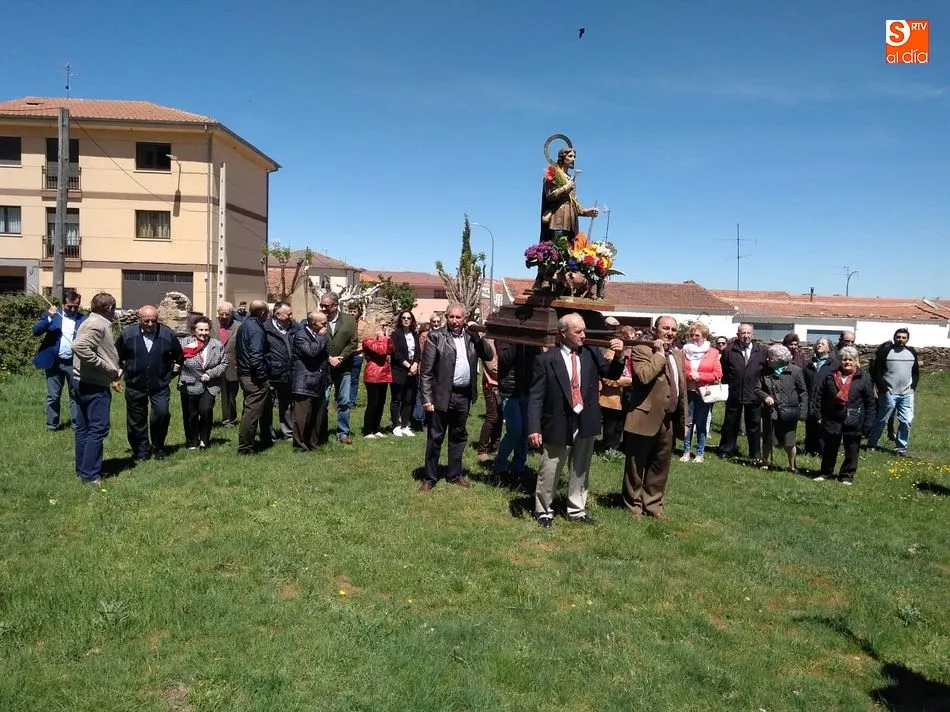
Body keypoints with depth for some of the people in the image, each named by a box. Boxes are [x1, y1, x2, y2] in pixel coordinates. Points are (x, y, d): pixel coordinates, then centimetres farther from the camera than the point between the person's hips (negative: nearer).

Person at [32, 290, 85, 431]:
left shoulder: (83, 319, 2)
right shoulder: (52, 315, 4)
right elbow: (36, 331, -6)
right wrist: (49, 317, -18)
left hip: (74, 363, -1)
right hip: (54, 362, 1)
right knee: (53, 396, 8)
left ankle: (77, 424, 12)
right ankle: (52, 424, 19)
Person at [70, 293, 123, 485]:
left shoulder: (94, 323, 16)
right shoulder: (97, 324, -15)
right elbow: (79, 347, -30)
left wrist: (112, 376, 18)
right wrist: (107, 367, -23)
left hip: (84, 383, 10)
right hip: (94, 385, -10)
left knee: (83, 428, 13)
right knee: (98, 429, -6)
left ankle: (83, 469, 21)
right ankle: (90, 474, -3)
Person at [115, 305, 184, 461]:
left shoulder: (167, 334, -2)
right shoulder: (128, 334, -2)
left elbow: (178, 355, 14)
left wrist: (173, 369, 11)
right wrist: (119, 371, 12)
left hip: (160, 385, -1)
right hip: (135, 385, 1)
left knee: (162, 413, -16)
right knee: (136, 420, 6)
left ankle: (158, 446, 7)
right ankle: (141, 452, 21)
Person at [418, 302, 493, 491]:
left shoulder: (470, 337, 9)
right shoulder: (436, 336, -5)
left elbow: (489, 355, 3)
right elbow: (426, 370, -8)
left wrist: (476, 335, -6)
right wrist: (427, 398, -14)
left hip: (464, 396, 5)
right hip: (442, 395, -4)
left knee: (458, 437, 15)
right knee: (435, 438, 4)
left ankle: (455, 475, 28)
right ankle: (429, 478, 15)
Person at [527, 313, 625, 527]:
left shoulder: (592, 354, 2)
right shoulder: (546, 359, -9)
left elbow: (612, 374, 3)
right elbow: (536, 396, -10)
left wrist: (618, 356, -16)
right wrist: (534, 428, -17)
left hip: (585, 423, 4)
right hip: (558, 424, -4)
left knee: (580, 470, 17)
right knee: (549, 473, 8)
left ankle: (577, 510, 33)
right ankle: (543, 511, 27)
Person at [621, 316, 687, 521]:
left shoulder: (678, 355, 14)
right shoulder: (641, 350, -9)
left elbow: (682, 389, 18)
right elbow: (643, 376, -27)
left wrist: (683, 419, 16)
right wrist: (659, 353, -18)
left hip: (669, 421, 7)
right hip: (644, 419, -6)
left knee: (660, 466, 15)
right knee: (636, 466, 7)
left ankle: (654, 504, 29)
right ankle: (634, 506, 21)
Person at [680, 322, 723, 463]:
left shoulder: (713, 353, 2)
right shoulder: (684, 351, 7)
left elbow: (718, 374, -3)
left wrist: (700, 376, -13)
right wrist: (688, 375, -13)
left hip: (704, 393, -1)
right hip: (688, 392, 1)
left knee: (701, 423, 4)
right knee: (688, 422, 2)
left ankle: (700, 453, 13)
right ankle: (686, 451, 12)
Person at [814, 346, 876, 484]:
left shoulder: (864, 378, -4)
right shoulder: (831, 377, 3)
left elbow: (871, 402, -4)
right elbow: (819, 396, 8)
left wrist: (868, 423, -9)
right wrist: (819, 414, 2)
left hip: (853, 422, -2)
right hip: (832, 420, 2)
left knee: (851, 451, 8)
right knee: (829, 449, 13)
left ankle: (847, 476, 20)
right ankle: (826, 473, 26)